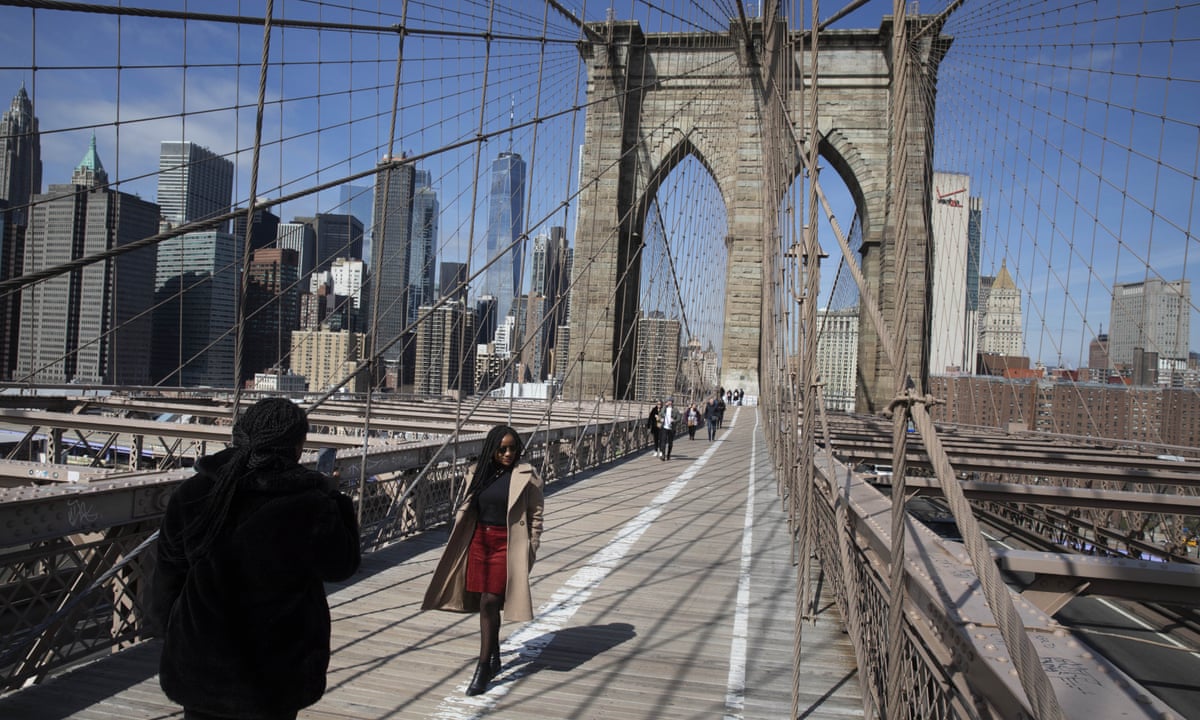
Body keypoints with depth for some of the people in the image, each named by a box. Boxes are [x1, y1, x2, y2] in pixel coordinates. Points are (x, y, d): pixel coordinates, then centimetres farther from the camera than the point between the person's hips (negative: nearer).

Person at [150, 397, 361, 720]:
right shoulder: (309, 506, -21)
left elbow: (168, 576, 3)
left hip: (199, 665, 3)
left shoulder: (192, 494, -6)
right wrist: (333, 500, 1)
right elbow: (341, 565, -7)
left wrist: (170, 627, 19)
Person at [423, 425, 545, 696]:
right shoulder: (481, 472, 7)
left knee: (489, 603, -9)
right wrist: (460, 544, 10)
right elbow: (467, 510, 13)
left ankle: (483, 666, 2)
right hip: (479, 542, 6)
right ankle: (494, 659, 29)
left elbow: (536, 516, -4)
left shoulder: (526, 477, -8)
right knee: (483, 604, 12)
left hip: (507, 546, -5)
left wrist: (530, 552, -6)